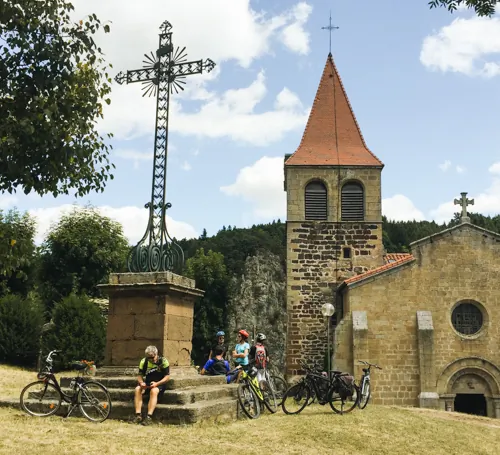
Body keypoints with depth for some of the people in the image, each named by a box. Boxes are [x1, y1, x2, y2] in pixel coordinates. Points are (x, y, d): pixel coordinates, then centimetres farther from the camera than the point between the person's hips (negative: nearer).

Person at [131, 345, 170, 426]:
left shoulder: (163, 361, -11)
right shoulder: (143, 362, 0)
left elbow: (167, 376, -12)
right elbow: (140, 375, 3)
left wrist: (156, 383, -25)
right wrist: (141, 382, -20)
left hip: (159, 384, -4)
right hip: (147, 384, 4)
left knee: (154, 391, -36)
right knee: (138, 389, -26)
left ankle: (149, 417, -39)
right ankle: (138, 415, -27)